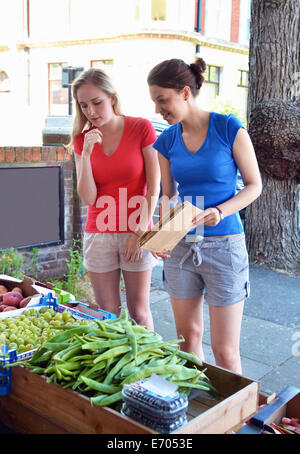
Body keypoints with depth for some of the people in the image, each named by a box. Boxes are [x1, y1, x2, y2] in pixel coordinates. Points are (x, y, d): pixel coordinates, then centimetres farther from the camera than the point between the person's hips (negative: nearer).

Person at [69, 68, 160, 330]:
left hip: (136, 233, -3)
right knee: (106, 314, 8)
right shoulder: (82, 139, 4)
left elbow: (153, 188, -7)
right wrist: (86, 153, -14)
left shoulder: (141, 128, -6)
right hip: (98, 234, 3)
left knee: (139, 312, 5)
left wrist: (141, 232, -11)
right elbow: (88, 198, -4)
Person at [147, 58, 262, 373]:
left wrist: (220, 211, -19)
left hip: (223, 246, -4)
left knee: (225, 350, 0)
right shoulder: (167, 141, 4)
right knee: (188, 336, 15)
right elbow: (168, 196, 11)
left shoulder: (229, 129, -9)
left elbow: (254, 185, -2)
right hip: (181, 246, 5)